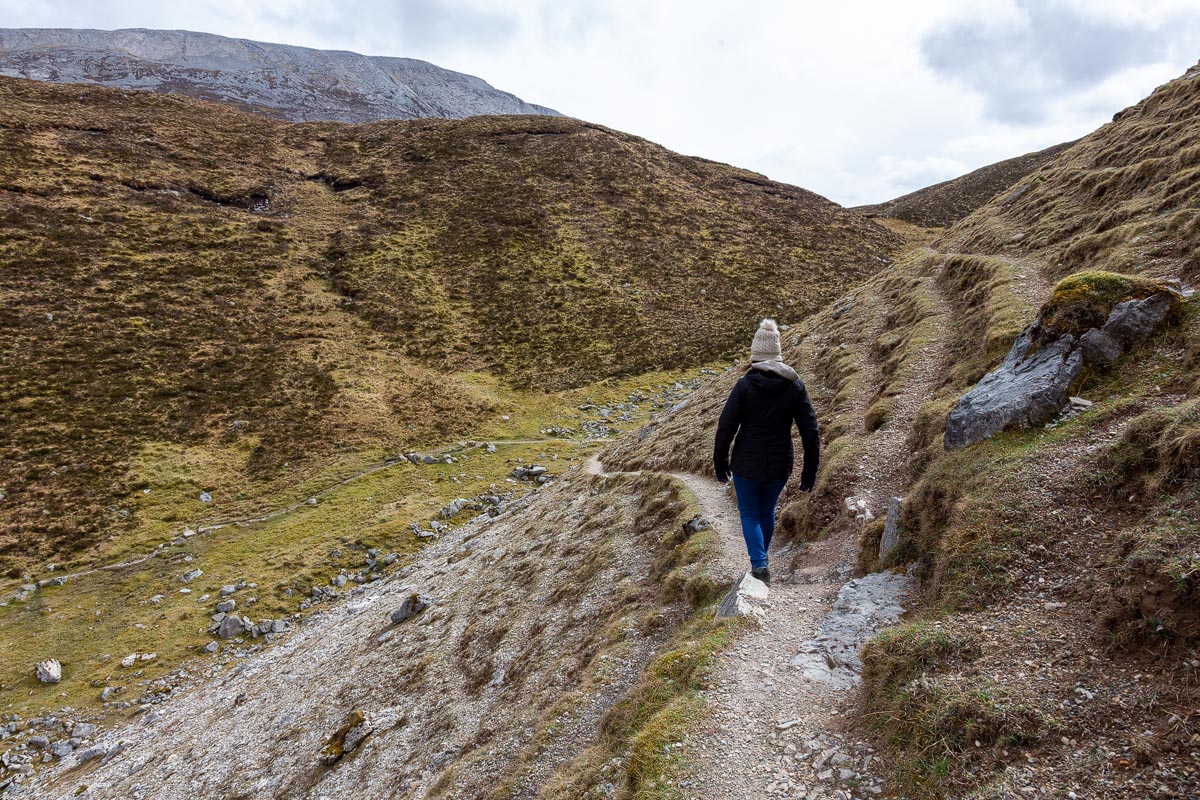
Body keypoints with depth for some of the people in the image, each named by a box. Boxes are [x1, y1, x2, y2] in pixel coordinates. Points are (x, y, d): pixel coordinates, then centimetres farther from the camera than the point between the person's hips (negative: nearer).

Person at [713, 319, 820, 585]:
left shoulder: (745, 385, -12)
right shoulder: (795, 386, -4)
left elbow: (726, 427, -10)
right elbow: (811, 431, -2)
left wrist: (720, 462, 2)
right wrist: (810, 470, 6)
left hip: (747, 464, -3)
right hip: (779, 466, 3)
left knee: (749, 514, 13)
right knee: (767, 512, 23)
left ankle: (759, 564, -3)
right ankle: (760, 559, 39)